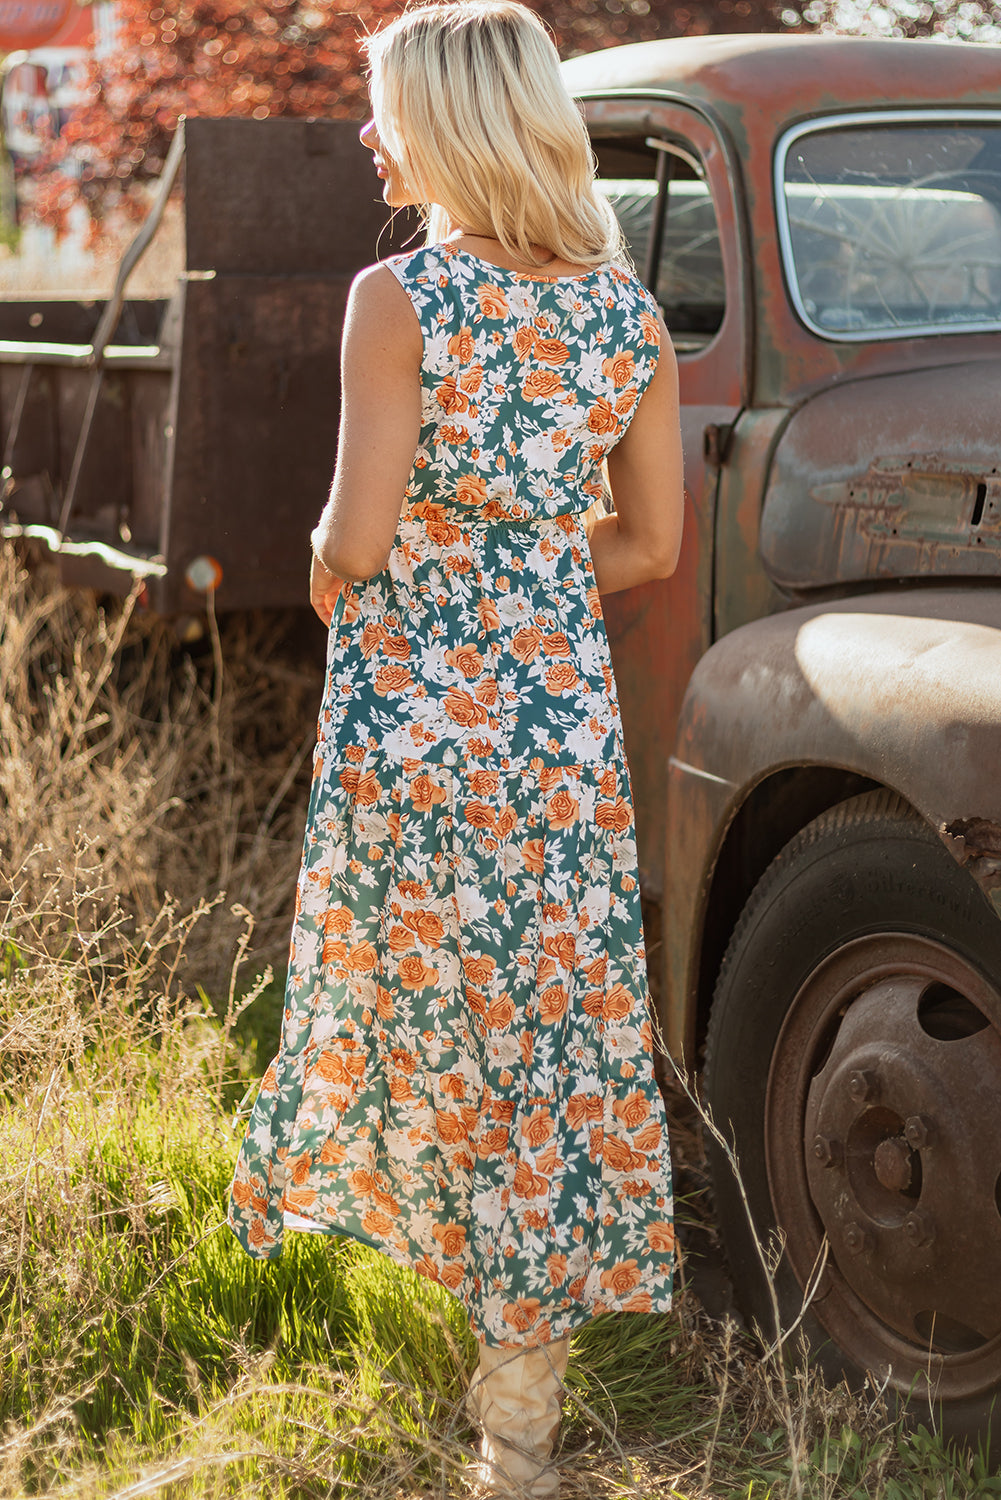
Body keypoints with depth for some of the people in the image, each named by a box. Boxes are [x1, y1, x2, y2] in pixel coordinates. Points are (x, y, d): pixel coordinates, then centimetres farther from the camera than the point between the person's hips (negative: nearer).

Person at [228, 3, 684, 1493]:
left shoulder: (398, 297, -12)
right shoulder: (629, 309, 2)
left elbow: (356, 542, -16)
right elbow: (649, 546, 7)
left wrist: (331, 579, 6)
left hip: (410, 711, -4)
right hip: (568, 712, 4)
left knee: (434, 1003, 13)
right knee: (567, 1017, 10)